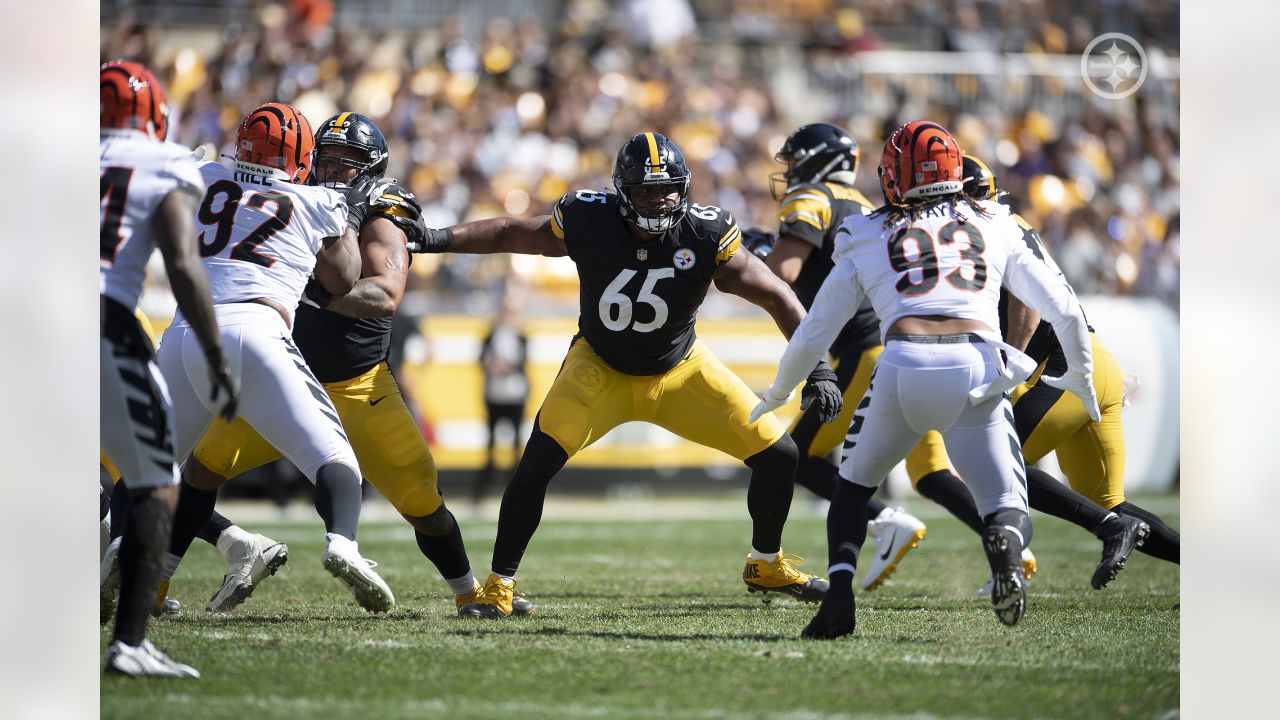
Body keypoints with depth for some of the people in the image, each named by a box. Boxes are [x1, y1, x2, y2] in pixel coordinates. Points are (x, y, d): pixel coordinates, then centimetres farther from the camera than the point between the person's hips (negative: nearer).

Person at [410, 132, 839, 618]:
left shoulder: (705, 235, -24)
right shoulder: (587, 222, -24)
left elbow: (777, 298, -18)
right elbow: (508, 234, -7)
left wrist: (817, 368, -26)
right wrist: (438, 240, -18)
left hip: (680, 371, 1)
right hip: (600, 368, -1)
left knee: (778, 456, -3)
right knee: (536, 464, -21)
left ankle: (767, 565, 24)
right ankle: (498, 587, -6)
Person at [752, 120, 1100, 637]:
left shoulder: (867, 240, 20)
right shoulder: (994, 228, 22)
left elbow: (814, 333, 24)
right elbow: (1064, 309, 21)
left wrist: (778, 393, 41)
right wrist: (1080, 374, 39)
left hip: (904, 367, 0)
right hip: (978, 367, 0)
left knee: (855, 483, 24)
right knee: (1007, 509, 10)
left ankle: (839, 595, 2)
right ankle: (1005, 545, -27)